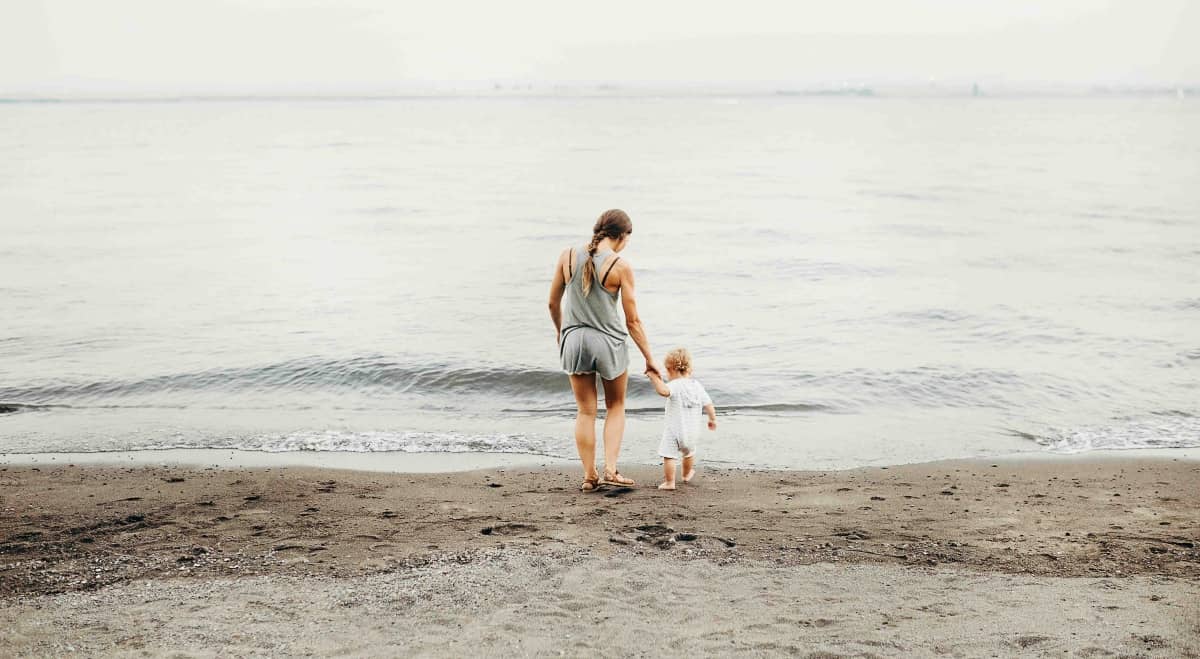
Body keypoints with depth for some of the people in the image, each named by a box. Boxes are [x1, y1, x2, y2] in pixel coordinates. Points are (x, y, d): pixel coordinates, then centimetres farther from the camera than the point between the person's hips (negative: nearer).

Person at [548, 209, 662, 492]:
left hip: (574, 340, 3)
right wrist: (649, 359, 2)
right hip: (610, 342, -2)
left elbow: (553, 303, 5)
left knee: (585, 412, 14)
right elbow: (632, 321, -8)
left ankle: (589, 476, 17)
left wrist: (560, 331, 25)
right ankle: (611, 469, 9)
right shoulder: (620, 266, -13)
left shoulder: (568, 256, -4)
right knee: (616, 407, 19)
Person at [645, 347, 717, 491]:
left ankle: (669, 482, -2)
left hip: (674, 429, -7)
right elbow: (709, 405, 8)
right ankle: (687, 475, 49)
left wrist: (654, 376, -34)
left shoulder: (675, 385, -18)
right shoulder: (697, 386, 3)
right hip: (692, 431, 7)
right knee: (689, 453, 29)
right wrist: (712, 420, 23)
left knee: (669, 456, -1)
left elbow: (663, 391, -41)